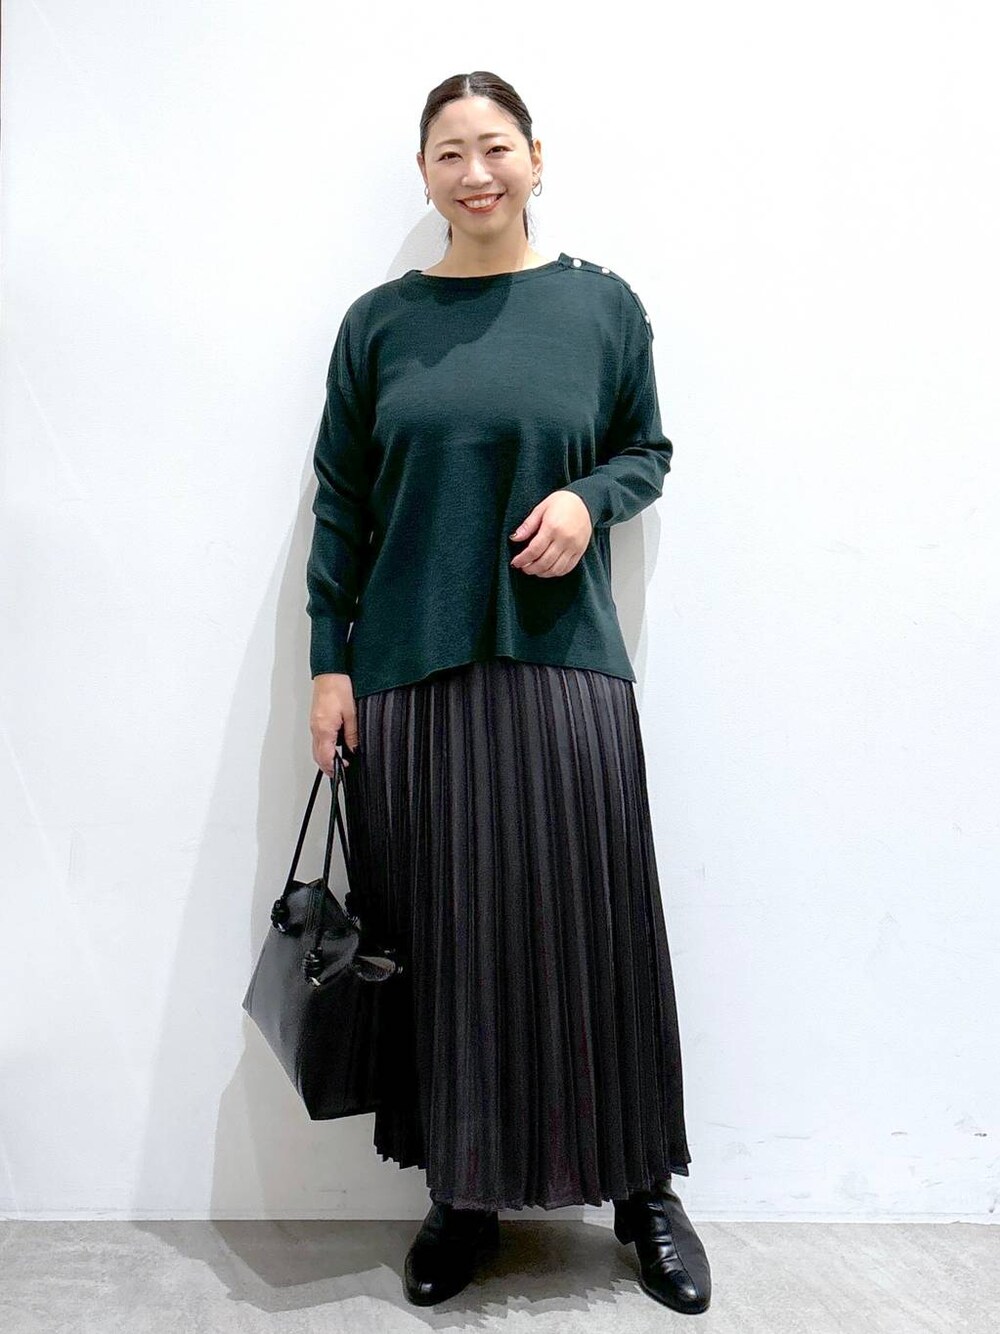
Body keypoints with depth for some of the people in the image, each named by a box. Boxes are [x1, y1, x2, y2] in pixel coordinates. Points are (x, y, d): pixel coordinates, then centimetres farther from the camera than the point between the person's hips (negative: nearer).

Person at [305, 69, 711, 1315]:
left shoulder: (603, 304, 6)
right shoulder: (380, 321, 7)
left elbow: (649, 449, 13)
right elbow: (341, 501, 7)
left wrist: (590, 497, -9)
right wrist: (328, 661, 1)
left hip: (563, 661, -1)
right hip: (408, 670, 1)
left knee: (592, 924, 3)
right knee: (438, 933, 6)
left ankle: (643, 1191, 21)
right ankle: (461, 1192, 23)